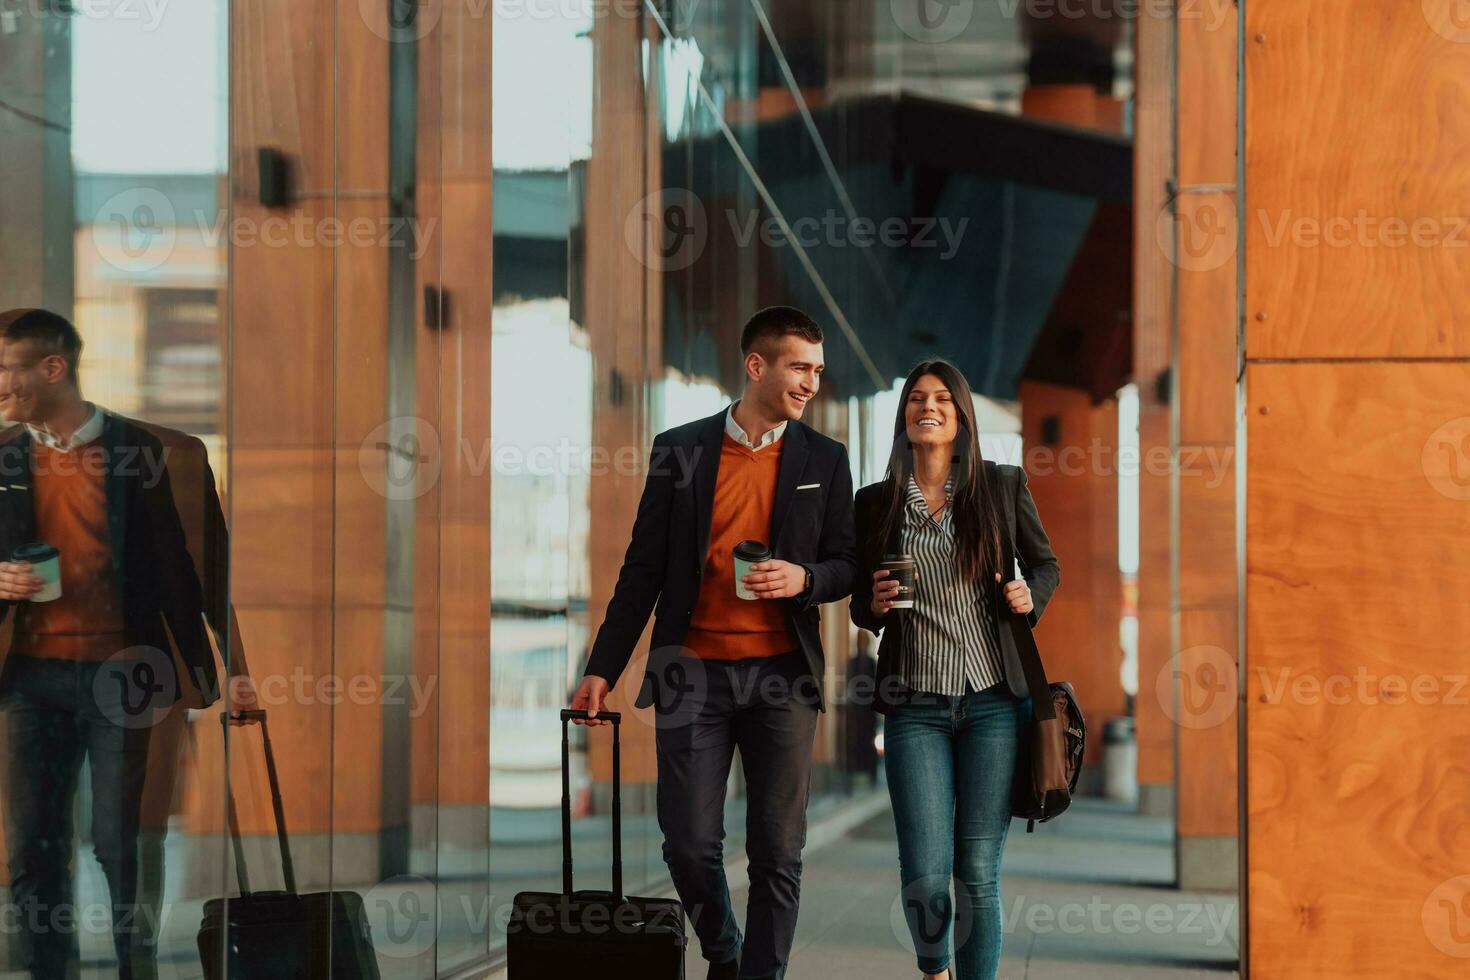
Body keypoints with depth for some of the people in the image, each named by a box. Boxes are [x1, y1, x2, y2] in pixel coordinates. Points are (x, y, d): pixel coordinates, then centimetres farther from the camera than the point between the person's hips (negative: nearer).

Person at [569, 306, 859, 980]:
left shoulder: (824, 460, 7)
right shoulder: (680, 450, 4)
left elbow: (845, 566, 11)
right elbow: (643, 567, 6)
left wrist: (803, 578, -13)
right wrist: (603, 669, 3)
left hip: (781, 674, 1)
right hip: (693, 671, -1)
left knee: (778, 853, 1)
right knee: (689, 842, 0)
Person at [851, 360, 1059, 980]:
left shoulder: (1004, 487, 4)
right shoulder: (876, 503, 7)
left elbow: (1046, 564, 17)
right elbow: (860, 604, 15)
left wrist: (1029, 597, -4)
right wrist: (875, 603, -7)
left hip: (992, 701, 0)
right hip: (915, 707, 0)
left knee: (978, 874, -1)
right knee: (924, 876, -5)